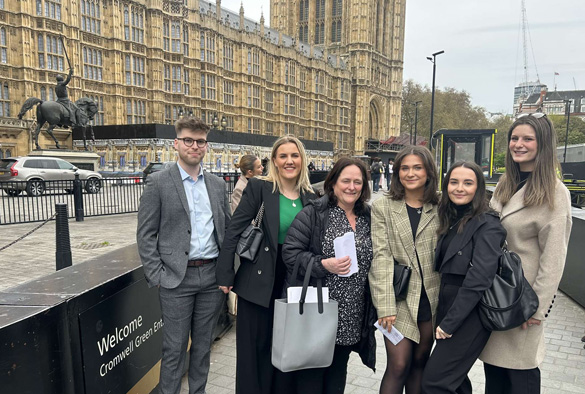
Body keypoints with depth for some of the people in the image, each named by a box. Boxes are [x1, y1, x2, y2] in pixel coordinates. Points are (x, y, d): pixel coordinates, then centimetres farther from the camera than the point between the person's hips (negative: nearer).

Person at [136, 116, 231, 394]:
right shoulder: (158, 182, -4)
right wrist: (156, 276, -10)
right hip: (177, 278, -4)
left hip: (212, 276, 4)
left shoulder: (218, 184, 9)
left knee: (203, 344, 17)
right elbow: (145, 235, -5)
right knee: (175, 348, 8)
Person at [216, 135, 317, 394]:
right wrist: (225, 276, -13)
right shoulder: (258, 187, -10)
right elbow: (234, 231, -11)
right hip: (258, 282, -3)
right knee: (253, 347, 11)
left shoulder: (310, 196, 3)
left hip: (294, 283, 4)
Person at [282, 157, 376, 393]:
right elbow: (290, 252, -12)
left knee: (337, 373, 21)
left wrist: (373, 309, 11)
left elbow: (373, 261, 15)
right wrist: (324, 265, -25)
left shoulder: (368, 218, 7)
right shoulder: (312, 214, -10)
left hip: (350, 318, 5)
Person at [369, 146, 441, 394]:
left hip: (432, 296, 3)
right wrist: (385, 306, -14)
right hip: (400, 297, -2)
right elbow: (381, 256, -9)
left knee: (420, 362, 15)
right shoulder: (382, 207, -3)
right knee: (398, 366, -2)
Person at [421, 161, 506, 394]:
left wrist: (449, 322, -18)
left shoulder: (486, 224, -15)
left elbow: (479, 279, -22)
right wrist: (444, 317, 6)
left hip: (469, 314, -7)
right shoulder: (451, 220, 9)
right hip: (448, 306, 7)